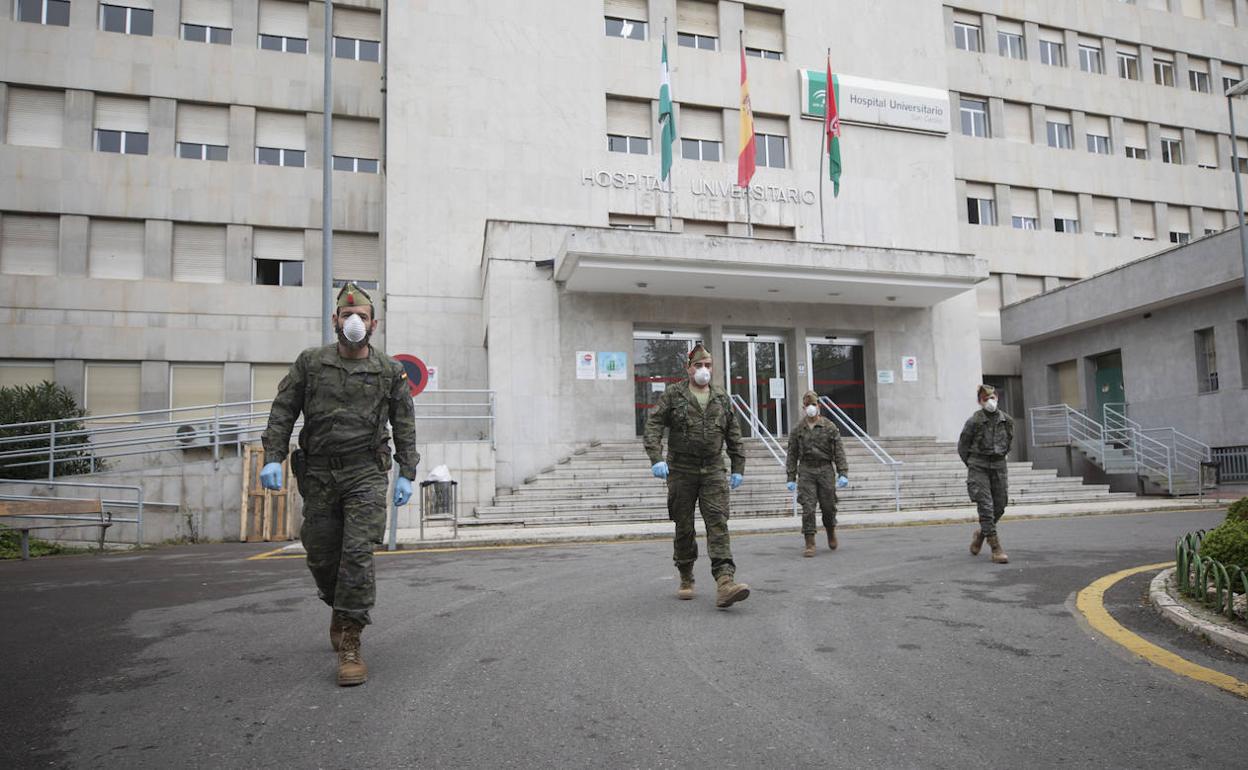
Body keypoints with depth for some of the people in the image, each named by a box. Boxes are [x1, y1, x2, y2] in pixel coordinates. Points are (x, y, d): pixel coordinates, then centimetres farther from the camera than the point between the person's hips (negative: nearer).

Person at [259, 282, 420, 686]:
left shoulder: (390, 371, 3)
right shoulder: (310, 362, 5)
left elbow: (404, 425, 6)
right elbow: (282, 411, 5)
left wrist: (406, 474, 1)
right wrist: (273, 457, -6)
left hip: (366, 474, -2)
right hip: (318, 474, 2)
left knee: (357, 554, -11)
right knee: (321, 555, 10)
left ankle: (349, 644, -5)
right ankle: (340, 609, 39)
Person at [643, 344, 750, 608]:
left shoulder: (722, 398, 11)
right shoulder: (673, 395, 1)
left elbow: (734, 436, 15)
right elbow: (653, 425, -8)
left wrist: (738, 468, 9)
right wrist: (656, 458, -21)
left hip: (713, 471, 2)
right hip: (681, 470, -1)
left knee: (718, 522, -12)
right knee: (684, 527, 6)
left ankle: (725, 582, -21)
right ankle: (686, 581, 21)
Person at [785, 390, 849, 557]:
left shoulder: (830, 427, 1)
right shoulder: (797, 429, 5)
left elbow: (839, 452, -1)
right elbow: (792, 455, 7)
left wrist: (843, 473, -9)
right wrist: (791, 478, 2)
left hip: (826, 470, 0)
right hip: (806, 470, 0)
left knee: (828, 506, 6)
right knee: (808, 508, -7)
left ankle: (831, 532, 37)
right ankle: (810, 544, -3)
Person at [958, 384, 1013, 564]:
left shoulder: (1007, 420, 2)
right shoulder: (974, 421, -10)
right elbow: (962, 447, 1)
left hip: (999, 466, 4)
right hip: (978, 467, -4)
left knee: (999, 507, 8)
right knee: (986, 507, -10)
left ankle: (981, 533, 35)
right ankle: (996, 549, -8)